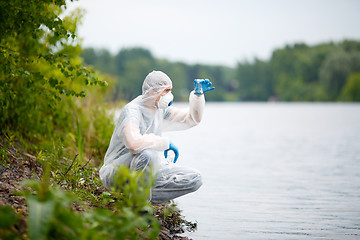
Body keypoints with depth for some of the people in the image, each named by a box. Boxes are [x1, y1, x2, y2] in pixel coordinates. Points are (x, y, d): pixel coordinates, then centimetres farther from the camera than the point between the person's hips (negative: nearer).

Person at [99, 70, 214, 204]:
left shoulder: (160, 110, 6)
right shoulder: (132, 110, -19)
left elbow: (192, 119, 14)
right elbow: (133, 142, -39)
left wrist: (198, 94, -2)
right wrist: (166, 142, -28)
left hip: (148, 170, 8)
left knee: (194, 178, -7)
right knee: (148, 154, -40)